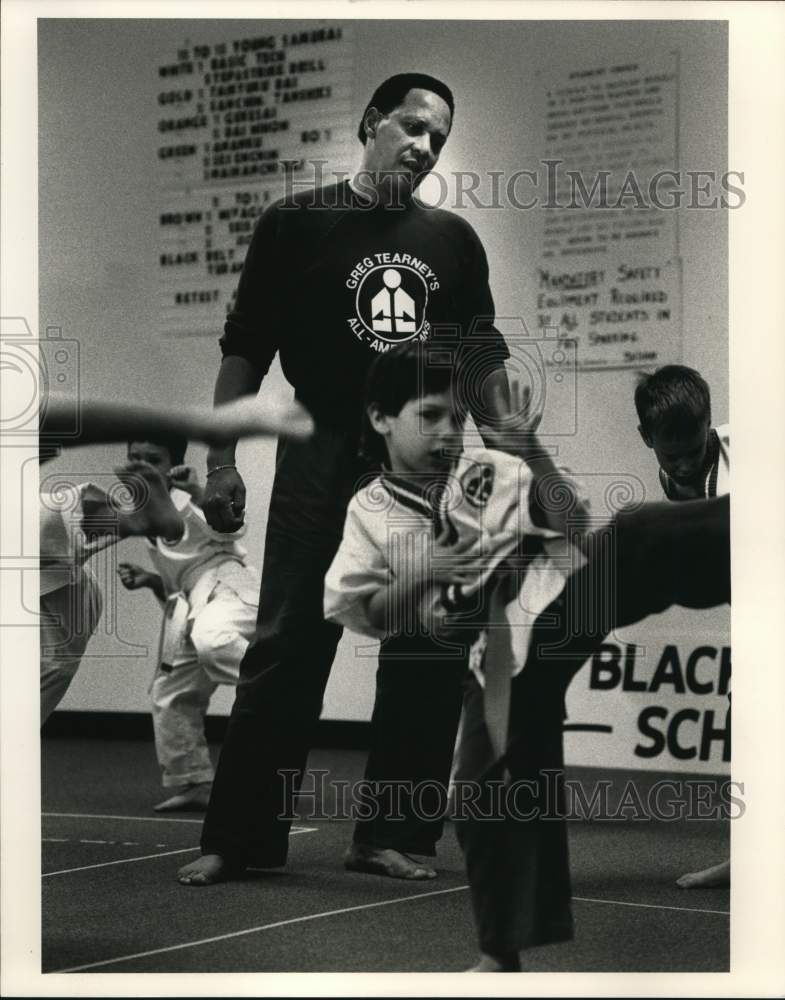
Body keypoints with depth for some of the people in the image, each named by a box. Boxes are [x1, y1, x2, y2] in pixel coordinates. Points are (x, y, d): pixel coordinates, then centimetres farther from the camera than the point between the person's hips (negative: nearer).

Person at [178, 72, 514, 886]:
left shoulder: (453, 241, 10)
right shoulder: (296, 224, 0)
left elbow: (481, 362, 15)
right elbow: (245, 350, -1)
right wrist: (220, 462, -7)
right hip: (323, 459, -4)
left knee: (429, 660, 4)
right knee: (287, 651, -3)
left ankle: (391, 835, 15)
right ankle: (240, 836, 5)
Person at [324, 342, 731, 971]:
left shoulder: (492, 470, 7)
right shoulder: (370, 514, 10)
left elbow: (574, 526, 4)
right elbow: (360, 615, 10)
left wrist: (535, 455, -8)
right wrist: (422, 575, -5)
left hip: (564, 590, -2)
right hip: (506, 651, 2)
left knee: (637, 540, -31)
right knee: (489, 794, 5)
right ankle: (502, 954, 23)